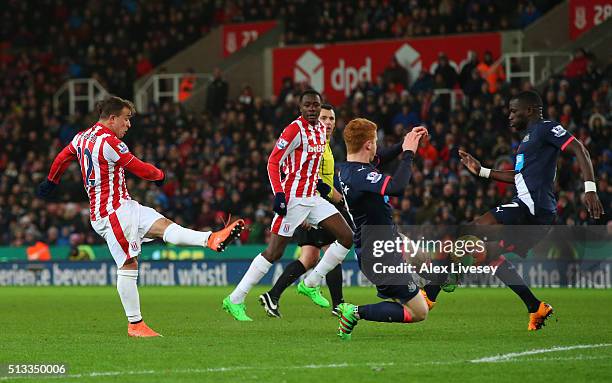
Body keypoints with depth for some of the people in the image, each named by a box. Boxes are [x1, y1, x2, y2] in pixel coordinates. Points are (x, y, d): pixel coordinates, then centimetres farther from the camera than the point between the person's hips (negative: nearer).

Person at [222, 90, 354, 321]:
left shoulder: (321, 129, 11)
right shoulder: (295, 130, -14)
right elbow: (273, 162, -17)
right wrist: (279, 194, -26)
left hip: (313, 197, 8)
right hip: (293, 199, -8)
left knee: (347, 237, 2)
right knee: (274, 252, -9)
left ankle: (310, 284, 11)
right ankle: (235, 300, -3)